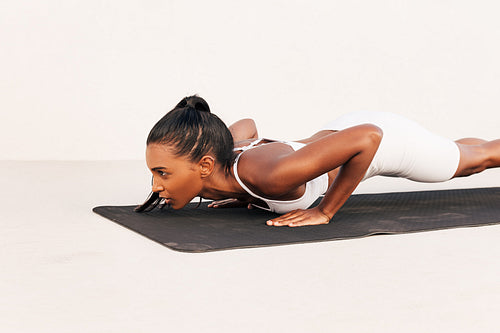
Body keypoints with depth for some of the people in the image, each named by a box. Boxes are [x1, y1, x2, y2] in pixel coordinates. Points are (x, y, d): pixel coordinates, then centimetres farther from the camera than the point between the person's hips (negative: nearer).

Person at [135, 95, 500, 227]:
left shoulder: (267, 174, -46)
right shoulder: (222, 155, -23)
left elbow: (368, 137, -46)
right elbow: (247, 125, 1)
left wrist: (325, 212, -38)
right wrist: (244, 194, -6)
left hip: (387, 137, -7)